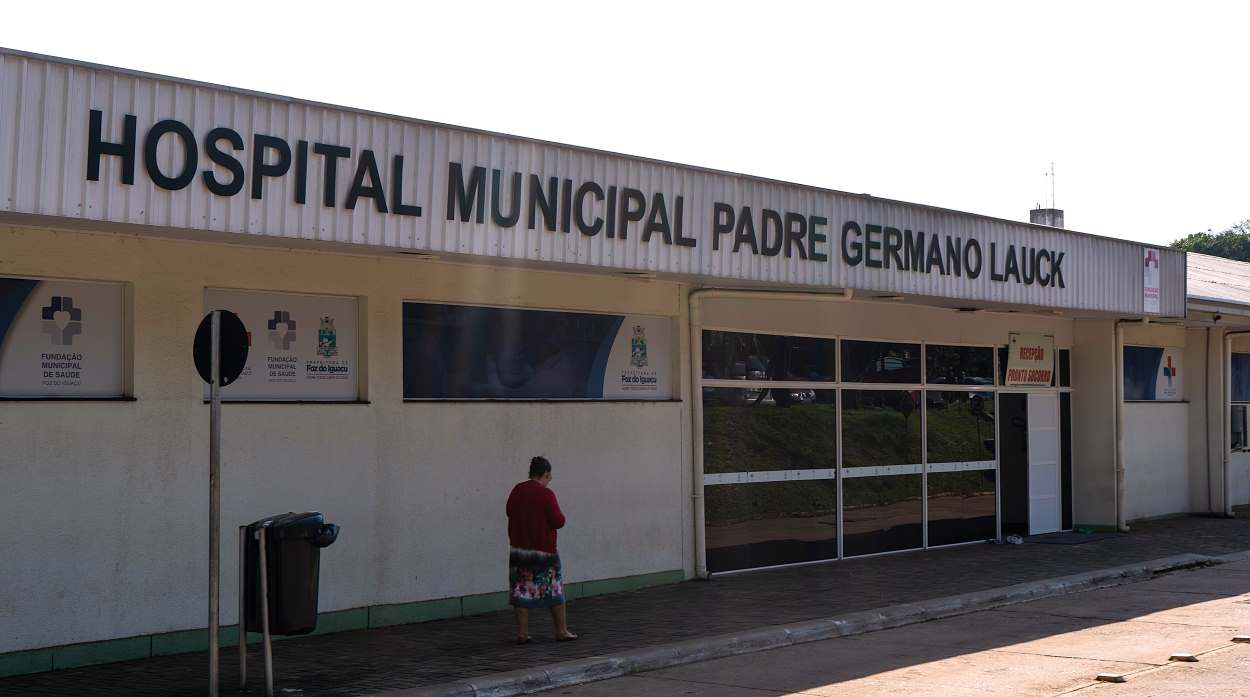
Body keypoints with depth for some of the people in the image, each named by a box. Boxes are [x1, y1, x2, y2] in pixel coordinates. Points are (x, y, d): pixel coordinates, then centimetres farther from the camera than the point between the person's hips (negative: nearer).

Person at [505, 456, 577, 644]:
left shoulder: (516, 491, 2)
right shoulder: (546, 494, -14)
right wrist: (560, 516, 6)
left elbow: (510, 512, 16)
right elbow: (558, 521, -14)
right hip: (544, 550, -4)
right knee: (554, 591, 9)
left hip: (518, 546, 4)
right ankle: (561, 631, 15)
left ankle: (522, 634, 4)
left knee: (521, 591, 6)